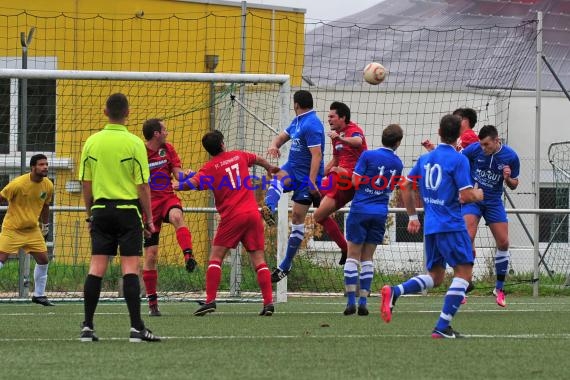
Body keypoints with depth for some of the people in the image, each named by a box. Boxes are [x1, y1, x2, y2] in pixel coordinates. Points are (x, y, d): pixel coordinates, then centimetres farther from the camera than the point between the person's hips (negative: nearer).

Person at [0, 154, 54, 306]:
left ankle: (39, 295, 15)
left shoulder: (48, 186, -2)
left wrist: (45, 225, 21)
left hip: (33, 230, 5)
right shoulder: (18, 184, -20)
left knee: (43, 260, 2)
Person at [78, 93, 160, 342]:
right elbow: (142, 185, -7)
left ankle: (87, 327, 2)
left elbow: (86, 183, 7)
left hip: (101, 210, 3)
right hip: (128, 210, -3)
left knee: (96, 268, 3)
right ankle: (136, 328, -8)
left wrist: (90, 214, 18)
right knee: (130, 268, -5)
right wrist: (149, 219, 0)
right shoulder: (134, 143, -8)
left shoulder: (92, 142, 3)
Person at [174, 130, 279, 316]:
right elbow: (258, 159, 35)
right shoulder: (238, 155, 14)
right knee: (259, 260, 4)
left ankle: (210, 300, -9)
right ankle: (268, 302, -3)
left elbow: (194, 182, -20)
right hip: (253, 213, 4)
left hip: (232, 217, -4)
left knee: (215, 257, 2)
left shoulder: (210, 167, -1)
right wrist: (271, 168, 55)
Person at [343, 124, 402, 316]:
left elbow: (355, 181, -9)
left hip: (360, 209, -3)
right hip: (381, 213, 3)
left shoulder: (368, 155, -8)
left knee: (353, 255, 1)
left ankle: (351, 301, -7)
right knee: (367, 257, 10)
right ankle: (363, 302, 4)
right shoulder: (397, 163, 5)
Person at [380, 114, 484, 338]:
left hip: (430, 226, 7)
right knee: (464, 271, 0)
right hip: (451, 225, -7)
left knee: (435, 276, 16)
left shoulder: (425, 159, 11)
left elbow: (406, 186, 17)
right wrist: (478, 195, 8)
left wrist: (412, 216, 26)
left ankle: (394, 292, -8)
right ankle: (442, 327, -9)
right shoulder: (458, 160, -10)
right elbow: (466, 196, -15)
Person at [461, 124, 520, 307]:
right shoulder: (474, 149, -15)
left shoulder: (510, 156, -10)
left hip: (493, 202, 2)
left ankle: (499, 288, 16)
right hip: (472, 199, -2)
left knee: (503, 243, 0)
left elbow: (514, 185, 2)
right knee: (468, 238, -20)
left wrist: (508, 178, -20)